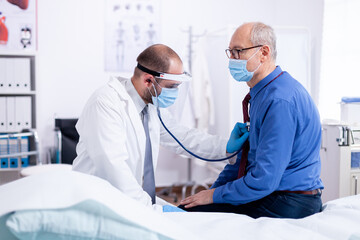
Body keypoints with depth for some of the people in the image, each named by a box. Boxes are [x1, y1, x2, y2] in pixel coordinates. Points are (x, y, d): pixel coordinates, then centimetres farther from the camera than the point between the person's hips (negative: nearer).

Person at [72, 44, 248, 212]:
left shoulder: (153, 106, 8)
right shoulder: (105, 104, -18)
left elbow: (180, 136, 21)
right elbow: (113, 167, -27)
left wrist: (226, 147, 8)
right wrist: (152, 209, -29)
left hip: (142, 205, 9)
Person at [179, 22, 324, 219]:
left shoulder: (280, 101, -22)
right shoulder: (263, 93, 12)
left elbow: (264, 180, -24)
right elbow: (246, 152, 20)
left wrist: (215, 195, -12)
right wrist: (213, 189, 11)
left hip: (286, 207, -10)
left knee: (186, 211, -17)